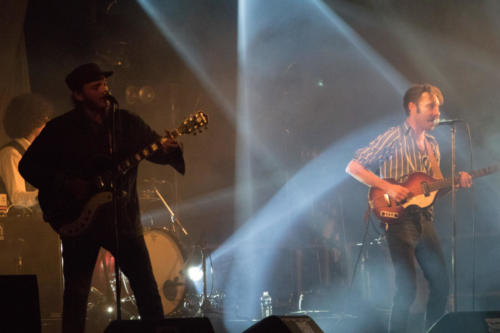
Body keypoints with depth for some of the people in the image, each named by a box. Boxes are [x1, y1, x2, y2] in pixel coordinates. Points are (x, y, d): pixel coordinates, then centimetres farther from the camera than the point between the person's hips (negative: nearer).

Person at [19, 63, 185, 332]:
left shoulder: (127, 122, 4)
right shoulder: (61, 128, -2)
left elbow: (155, 147, 8)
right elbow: (29, 166, 1)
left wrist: (167, 149, -16)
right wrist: (65, 185, -11)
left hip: (123, 217, 2)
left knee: (146, 287, 1)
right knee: (76, 293, 2)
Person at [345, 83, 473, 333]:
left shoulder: (431, 145, 17)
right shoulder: (394, 138, -6)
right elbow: (353, 167, -9)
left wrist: (457, 182, 1)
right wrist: (387, 187, -17)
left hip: (424, 220, 7)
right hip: (400, 218, -7)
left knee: (441, 284, 6)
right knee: (407, 289, -12)